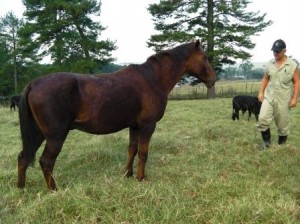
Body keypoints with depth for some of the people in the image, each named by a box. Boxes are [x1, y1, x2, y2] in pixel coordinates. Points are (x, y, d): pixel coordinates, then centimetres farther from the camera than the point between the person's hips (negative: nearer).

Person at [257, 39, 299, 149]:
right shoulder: (269, 64, 4)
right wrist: (261, 92, 3)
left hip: (284, 100, -2)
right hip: (269, 97, 3)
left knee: (283, 123, 7)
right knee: (263, 119, -13)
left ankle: (281, 143, 26)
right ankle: (266, 140, 7)